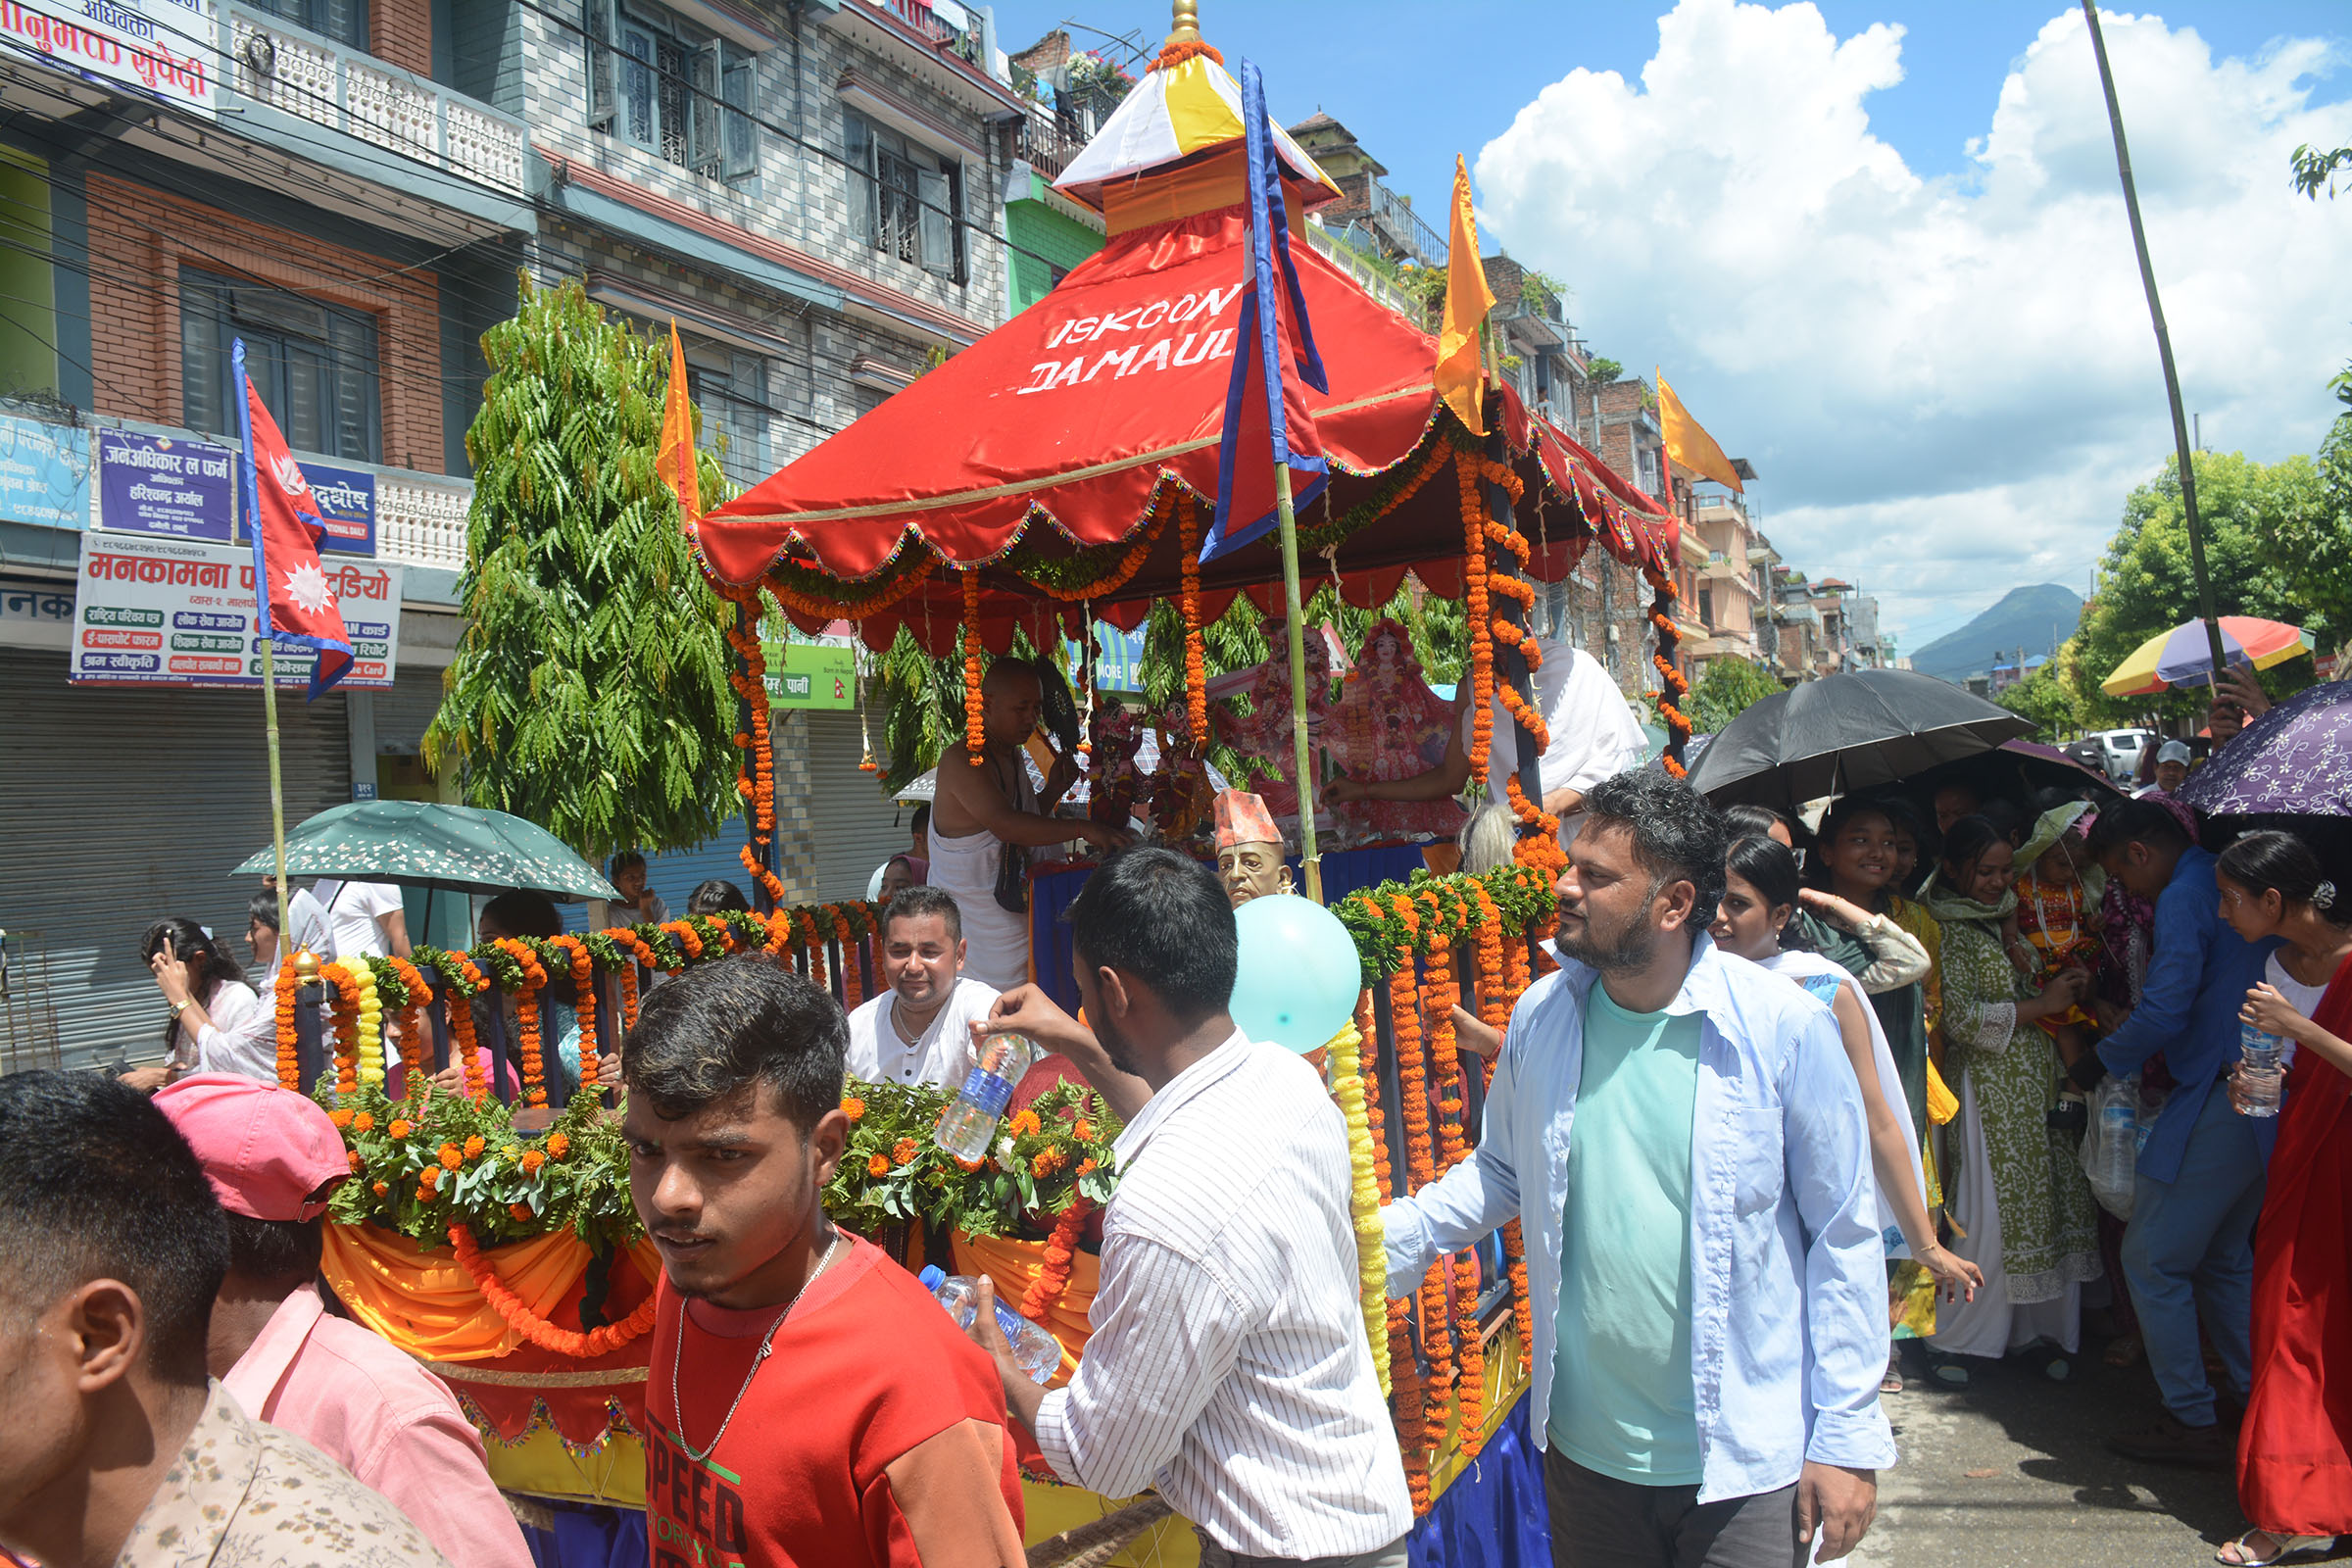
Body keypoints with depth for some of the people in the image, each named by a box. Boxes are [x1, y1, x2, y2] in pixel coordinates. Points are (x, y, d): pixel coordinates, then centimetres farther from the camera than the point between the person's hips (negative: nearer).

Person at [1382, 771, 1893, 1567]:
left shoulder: (1785, 1028, -14)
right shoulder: (1541, 1016, -3)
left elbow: (1844, 1238, -8)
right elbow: (1501, 1172, 10)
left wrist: (1848, 1440, -7)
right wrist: (1393, 1238, -4)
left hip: (1746, 1457, -3)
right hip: (1583, 1446, 4)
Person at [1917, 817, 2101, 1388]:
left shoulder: (2009, 917, 15)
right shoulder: (1950, 930, -7)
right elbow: (1962, 1017, -14)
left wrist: (2068, 989, 9)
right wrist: (2041, 1005, -11)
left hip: (2041, 1082, 7)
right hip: (1991, 1088, -7)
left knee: (2056, 1203, 5)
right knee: (1990, 1216, -6)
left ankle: (2048, 1330, 18)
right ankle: (1948, 1339, 8)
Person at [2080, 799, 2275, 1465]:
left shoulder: (2184, 897, -13)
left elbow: (2163, 1011, -18)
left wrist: (2100, 1060, -2)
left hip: (2217, 1104, -9)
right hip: (2269, 1099, 10)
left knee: (2153, 1258, 0)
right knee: (2225, 1256, 21)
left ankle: (2193, 1422, 6)